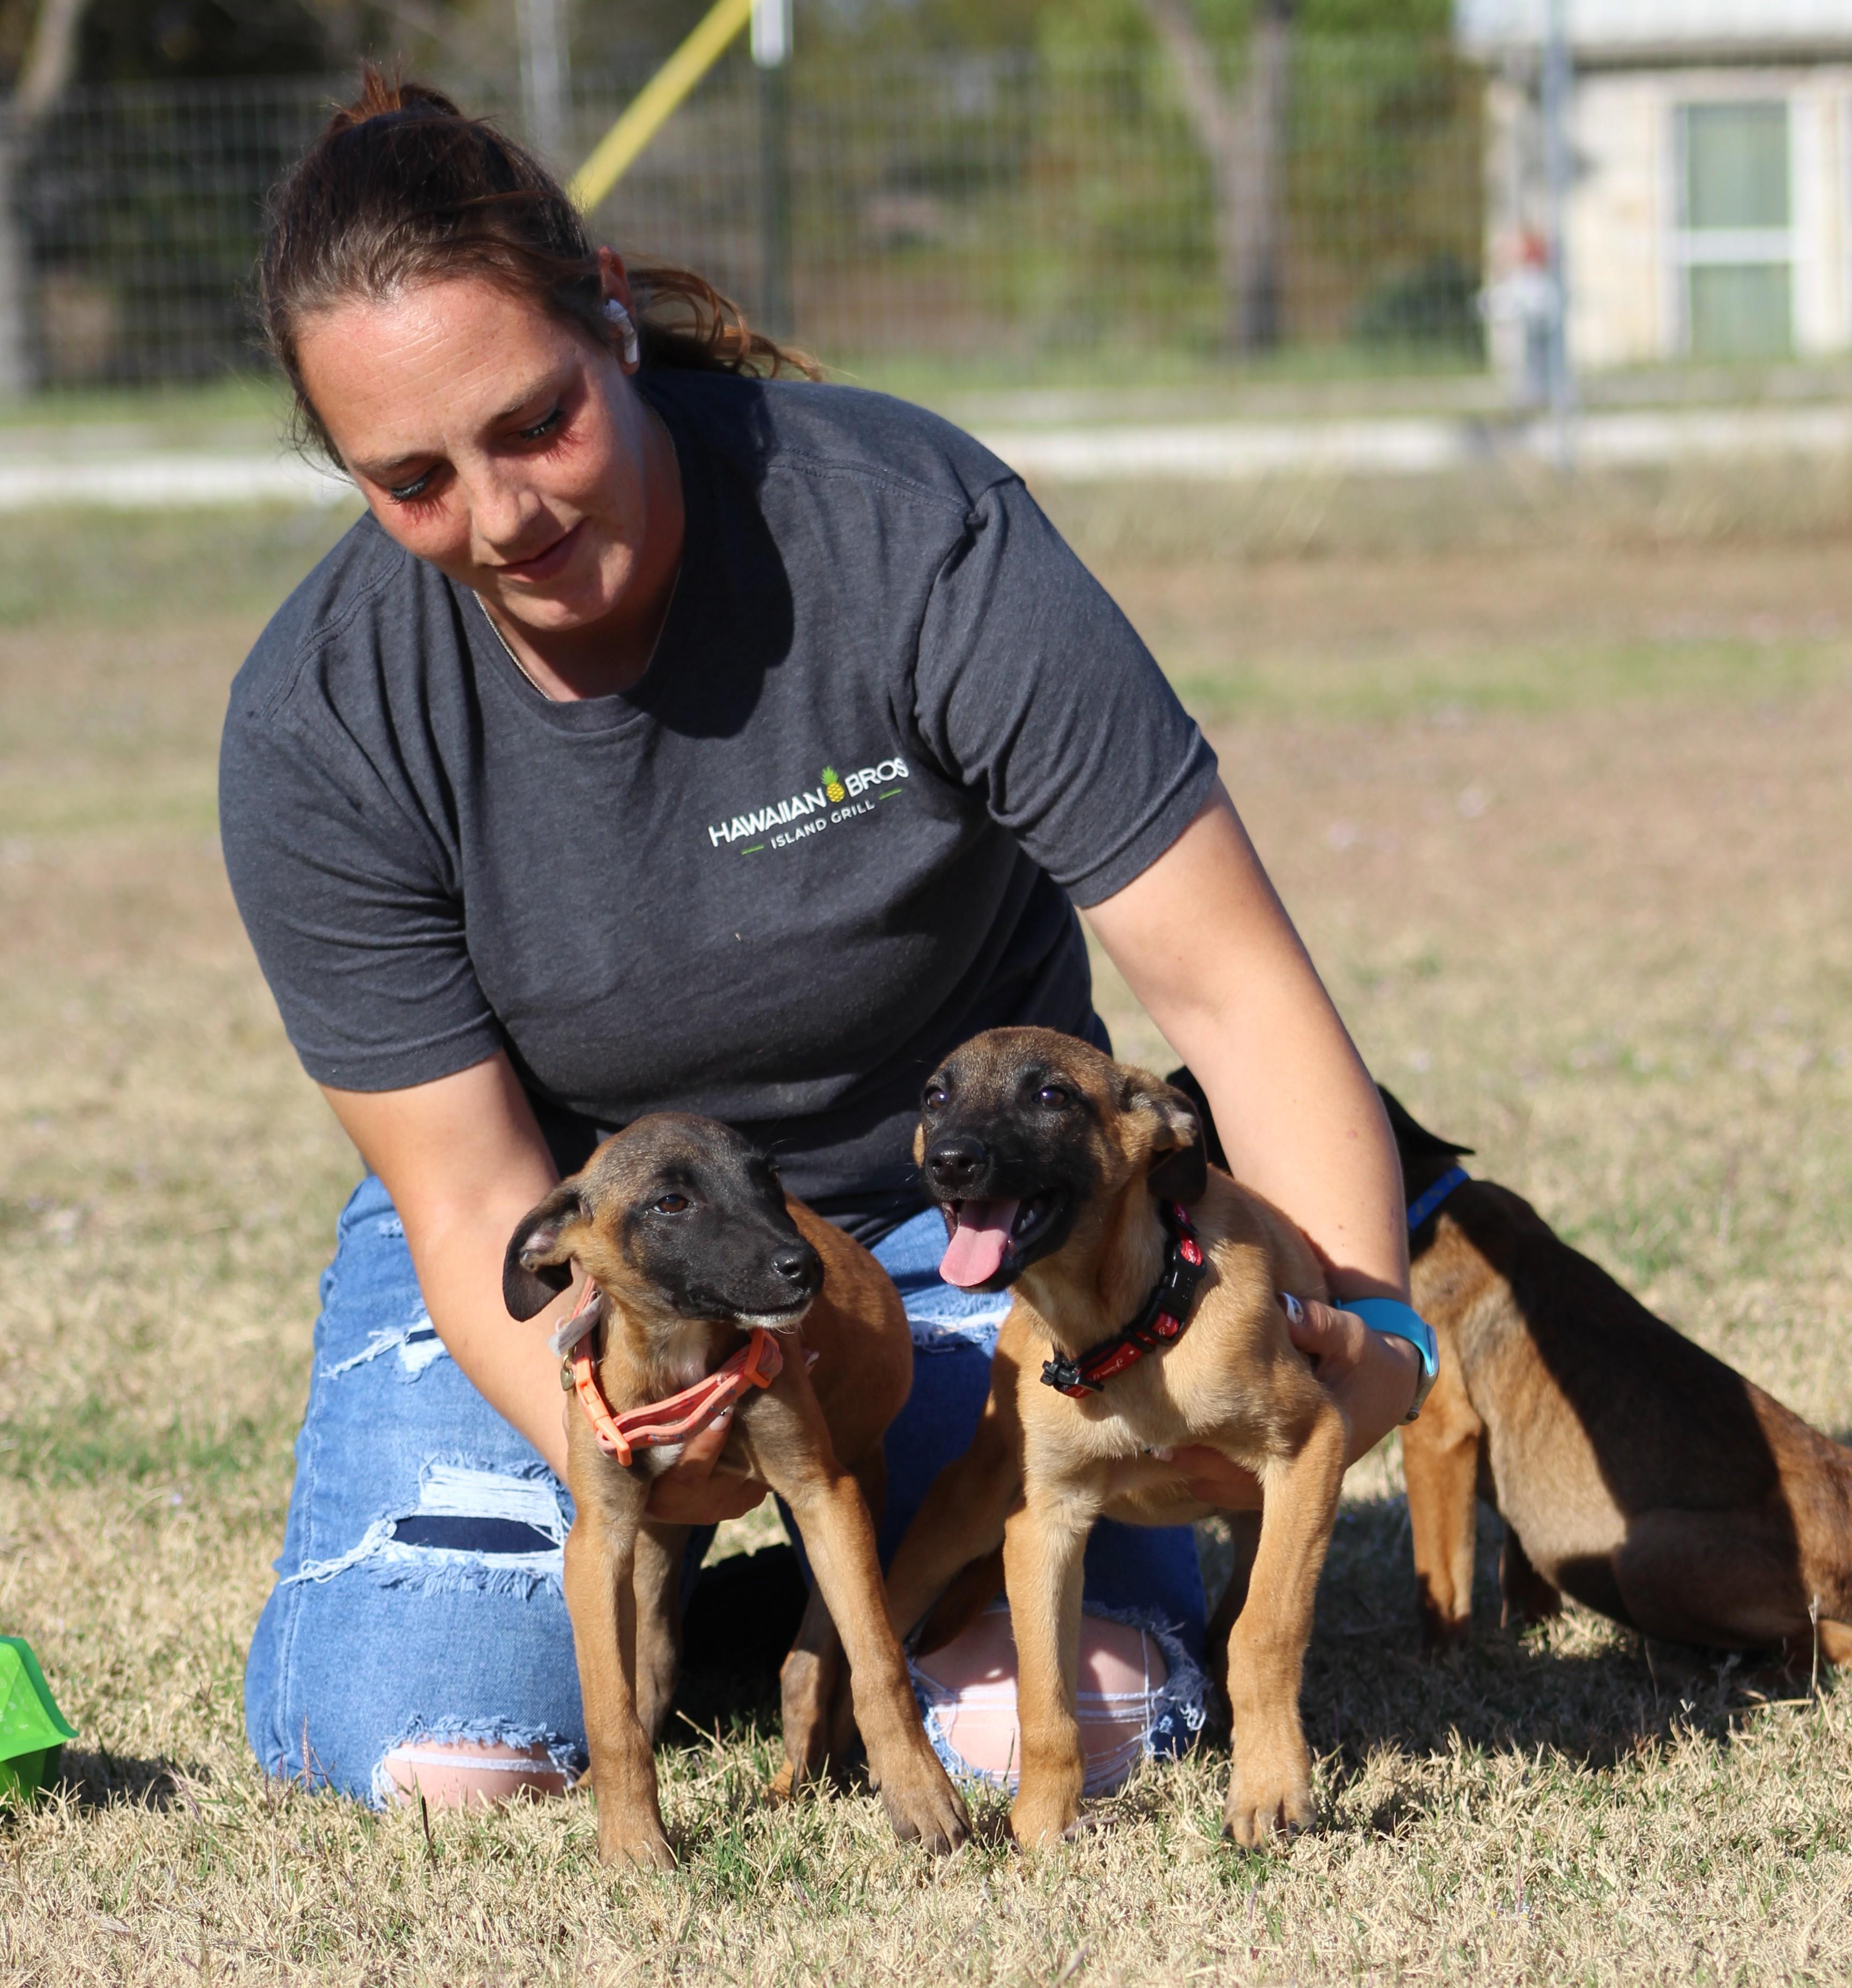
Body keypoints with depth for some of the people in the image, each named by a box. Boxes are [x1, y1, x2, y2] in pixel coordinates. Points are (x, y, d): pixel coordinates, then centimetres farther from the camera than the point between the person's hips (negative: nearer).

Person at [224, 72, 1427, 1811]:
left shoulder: (915, 535, -27)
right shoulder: (319, 731, -21)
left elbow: (1227, 979, -26)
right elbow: (471, 1197, -17)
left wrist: (1368, 1332, -40)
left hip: (953, 1193, -1)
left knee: (1061, 1726, -22)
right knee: (442, 1762, -20)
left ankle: (870, 1543, 14)